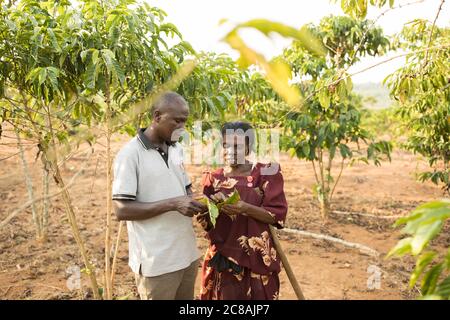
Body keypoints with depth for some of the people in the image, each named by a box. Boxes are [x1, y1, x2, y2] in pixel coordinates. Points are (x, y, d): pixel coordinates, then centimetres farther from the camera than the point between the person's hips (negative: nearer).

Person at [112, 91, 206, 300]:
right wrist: (172, 204, -24)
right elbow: (122, 210, -17)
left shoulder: (177, 149, 9)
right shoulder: (130, 154, -14)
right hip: (156, 262, -7)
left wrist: (196, 204, -4)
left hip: (187, 254, 7)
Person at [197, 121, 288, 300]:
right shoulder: (214, 178, 3)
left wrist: (244, 208, -23)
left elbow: (276, 216, -10)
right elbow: (205, 223, 5)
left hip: (257, 258, -2)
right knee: (225, 295, 9)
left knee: (257, 296, 6)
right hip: (223, 257, 2)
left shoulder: (265, 174, -5)